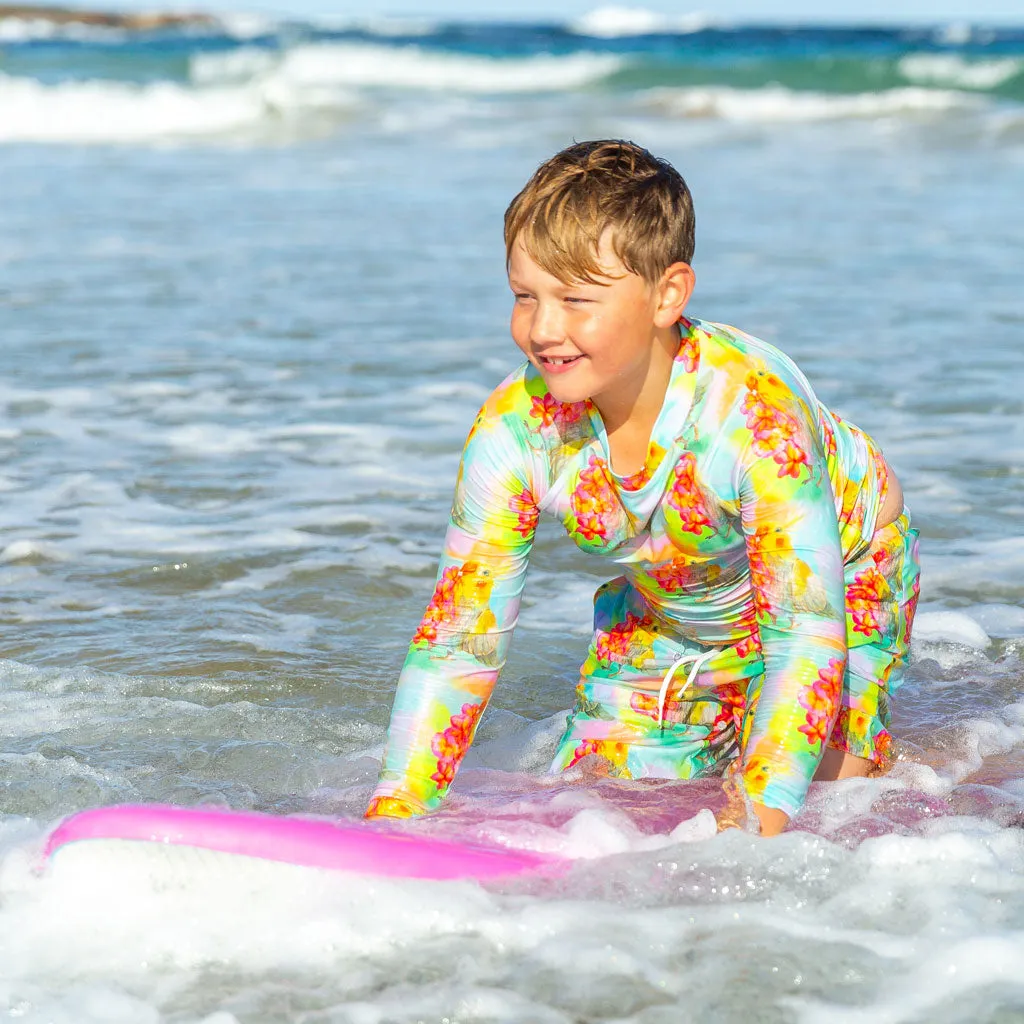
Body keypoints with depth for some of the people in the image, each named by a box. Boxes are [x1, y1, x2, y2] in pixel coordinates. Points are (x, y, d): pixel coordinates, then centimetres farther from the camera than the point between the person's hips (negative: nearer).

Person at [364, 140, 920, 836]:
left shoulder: (756, 411, -41)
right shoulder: (514, 433, -27)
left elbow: (806, 632, -42)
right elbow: (458, 644, -21)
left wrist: (758, 817, -53)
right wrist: (393, 817, -30)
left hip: (843, 577, -4)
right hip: (665, 613, 4)